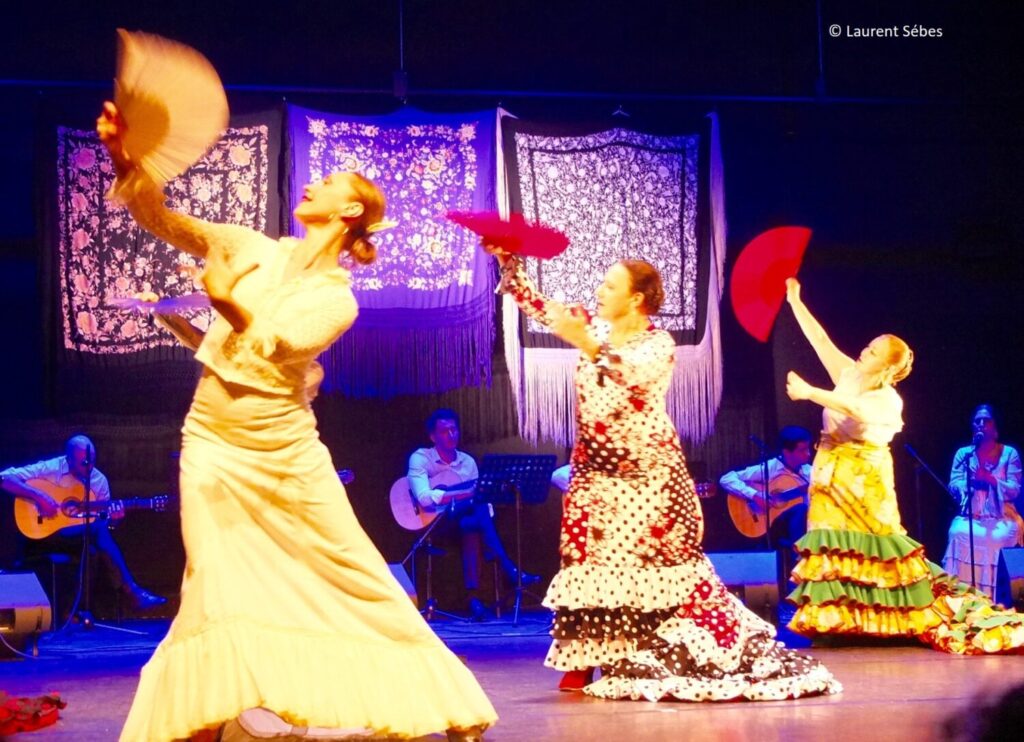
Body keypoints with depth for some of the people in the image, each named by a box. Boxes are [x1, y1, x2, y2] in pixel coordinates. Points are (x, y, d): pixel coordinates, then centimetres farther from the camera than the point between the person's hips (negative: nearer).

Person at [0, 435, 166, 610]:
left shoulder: (99, 481, 4)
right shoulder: (50, 469, -11)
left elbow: (102, 517, 11)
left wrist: (111, 517, -13)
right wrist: (38, 496, -29)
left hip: (83, 533, 5)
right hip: (46, 533, -5)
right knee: (99, 530, -28)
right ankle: (132, 591, -27)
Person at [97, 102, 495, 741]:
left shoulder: (338, 299, -4)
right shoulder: (254, 250, 3)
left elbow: (277, 347, -19)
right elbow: (160, 219, -5)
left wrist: (227, 303, -33)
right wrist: (127, 158, -21)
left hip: (287, 450, -1)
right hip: (215, 442, 2)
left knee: (355, 577, 3)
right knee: (213, 589, -6)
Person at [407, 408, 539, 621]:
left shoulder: (467, 461, 12)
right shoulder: (420, 459, -5)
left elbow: (482, 497, 6)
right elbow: (425, 498, -23)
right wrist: (469, 494, -26)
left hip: (463, 523, 5)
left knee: (473, 523, -32)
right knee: (477, 506, -30)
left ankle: (474, 596, -35)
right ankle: (510, 570, -33)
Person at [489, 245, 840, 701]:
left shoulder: (658, 343, -10)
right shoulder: (594, 329, 5)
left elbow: (633, 374, -32)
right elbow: (534, 303, 4)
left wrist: (586, 344, -41)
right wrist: (508, 259, -6)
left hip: (647, 472, -5)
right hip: (595, 470, 5)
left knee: (660, 560, -3)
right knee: (587, 556, -1)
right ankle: (582, 663, 2)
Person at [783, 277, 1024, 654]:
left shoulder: (888, 401, -15)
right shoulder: (849, 375, 3)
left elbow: (853, 409, -34)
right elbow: (820, 340, 2)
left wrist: (809, 392, -40)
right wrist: (795, 301, -1)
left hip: (864, 481, -6)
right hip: (832, 476, 6)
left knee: (871, 549, -3)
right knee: (834, 548, 1)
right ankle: (840, 621, 3)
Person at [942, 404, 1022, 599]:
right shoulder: (963, 454, 14)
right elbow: (953, 487, 4)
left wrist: (991, 479, -17)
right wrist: (971, 480, -17)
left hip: (1001, 518, -1)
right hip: (970, 516, 1)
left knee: (999, 537, -35)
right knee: (960, 534, -32)